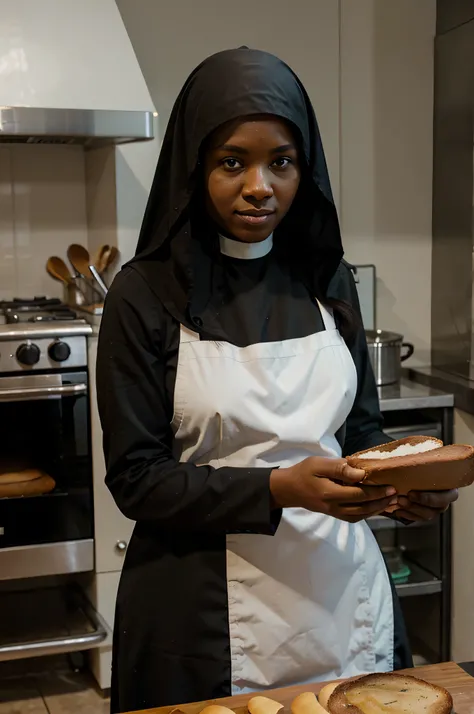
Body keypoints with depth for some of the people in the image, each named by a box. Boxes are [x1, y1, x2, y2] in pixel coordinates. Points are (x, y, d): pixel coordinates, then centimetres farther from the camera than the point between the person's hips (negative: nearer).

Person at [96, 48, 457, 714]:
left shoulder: (329, 279, 3)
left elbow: (362, 428, 10)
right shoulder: (146, 296, -10)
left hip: (344, 589, 4)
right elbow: (135, 477, -11)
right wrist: (276, 489, -24)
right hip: (210, 613, -3)